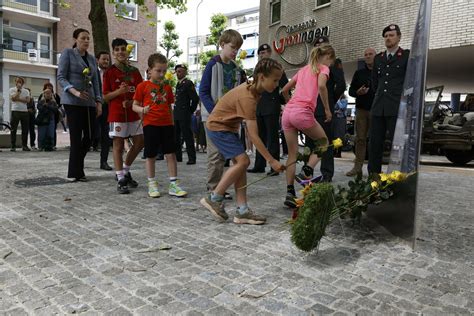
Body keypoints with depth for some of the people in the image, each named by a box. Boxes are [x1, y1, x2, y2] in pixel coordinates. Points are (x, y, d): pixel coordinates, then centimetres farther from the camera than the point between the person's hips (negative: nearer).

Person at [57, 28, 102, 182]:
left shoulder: (92, 59, 17)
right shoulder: (68, 53, 2)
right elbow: (61, 77, -5)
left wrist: (98, 101, 5)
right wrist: (75, 91, -21)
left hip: (89, 102, 6)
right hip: (72, 101, -5)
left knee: (89, 135, 4)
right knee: (77, 136, -5)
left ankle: (76, 168, 22)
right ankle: (76, 172, 5)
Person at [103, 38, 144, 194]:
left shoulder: (135, 71, 8)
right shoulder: (109, 72, -1)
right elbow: (105, 96, -2)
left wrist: (132, 101, -9)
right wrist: (119, 91, -19)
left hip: (133, 112, 4)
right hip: (117, 114, -4)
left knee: (139, 142, 6)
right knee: (118, 145, -1)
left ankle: (125, 170, 26)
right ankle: (121, 179, 5)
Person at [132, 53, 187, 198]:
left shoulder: (167, 86, 12)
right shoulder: (143, 86, 1)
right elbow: (135, 106, 2)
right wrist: (142, 109, -19)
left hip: (166, 124, 3)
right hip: (150, 125, -3)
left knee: (171, 154, 0)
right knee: (151, 155, 5)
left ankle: (173, 185, 6)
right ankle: (152, 184, 19)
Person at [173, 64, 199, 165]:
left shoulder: (188, 83, -8)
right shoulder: (178, 84, 16)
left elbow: (195, 99, -12)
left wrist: (190, 111, -5)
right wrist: (175, 113, 14)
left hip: (184, 115, -8)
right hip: (176, 115, 8)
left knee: (187, 136, -5)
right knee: (176, 136, 12)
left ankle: (192, 158, 1)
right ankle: (178, 156, 22)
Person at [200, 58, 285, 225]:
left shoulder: (252, 88, -2)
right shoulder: (248, 97, -29)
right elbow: (253, 135, -32)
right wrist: (272, 161, -30)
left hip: (228, 126, 9)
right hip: (218, 127, -9)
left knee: (240, 163, 0)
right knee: (242, 160, -17)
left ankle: (242, 211, 0)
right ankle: (214, 198, -4)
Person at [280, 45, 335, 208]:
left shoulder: (303, 69, 28)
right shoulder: (323, 68, 9)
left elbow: (284, 90, 30)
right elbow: (321, 86, -13)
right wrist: (327, 109, -5)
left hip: (287, 112, 6)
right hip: (303, 113, -6)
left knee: (292, 154, 10)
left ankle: (290, 193, 4)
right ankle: (307, 171, -5)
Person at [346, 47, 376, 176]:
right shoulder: (359, 73, 14)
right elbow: (351, 90, 14)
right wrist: (358, 92, -7)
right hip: (361, 109, 3)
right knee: (360, 138, 1)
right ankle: (358, 167, 4)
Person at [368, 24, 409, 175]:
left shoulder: (407, 55, 5)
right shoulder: (378, 58, 19)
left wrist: (403, 99, 4)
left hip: (397, 107, -4)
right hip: (378, 107, 5)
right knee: (374, 143, 3)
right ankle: (373, 175, 9)